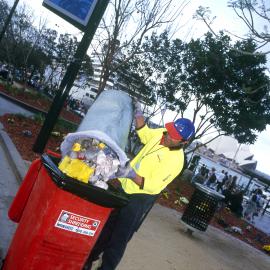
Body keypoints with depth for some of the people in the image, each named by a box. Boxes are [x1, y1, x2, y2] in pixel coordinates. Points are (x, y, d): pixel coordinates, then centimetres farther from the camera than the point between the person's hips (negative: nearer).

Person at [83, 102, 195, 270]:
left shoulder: (176, 161, -24)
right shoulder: (161, 133, -6)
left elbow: (153, 186, -25)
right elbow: (144, 132, 14)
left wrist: (133, 175, -37)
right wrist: (138, 115, -1)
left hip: (139, 199, -7)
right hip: (125, 188, 8)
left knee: (119, 238, 4)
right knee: (105, 227, 20)